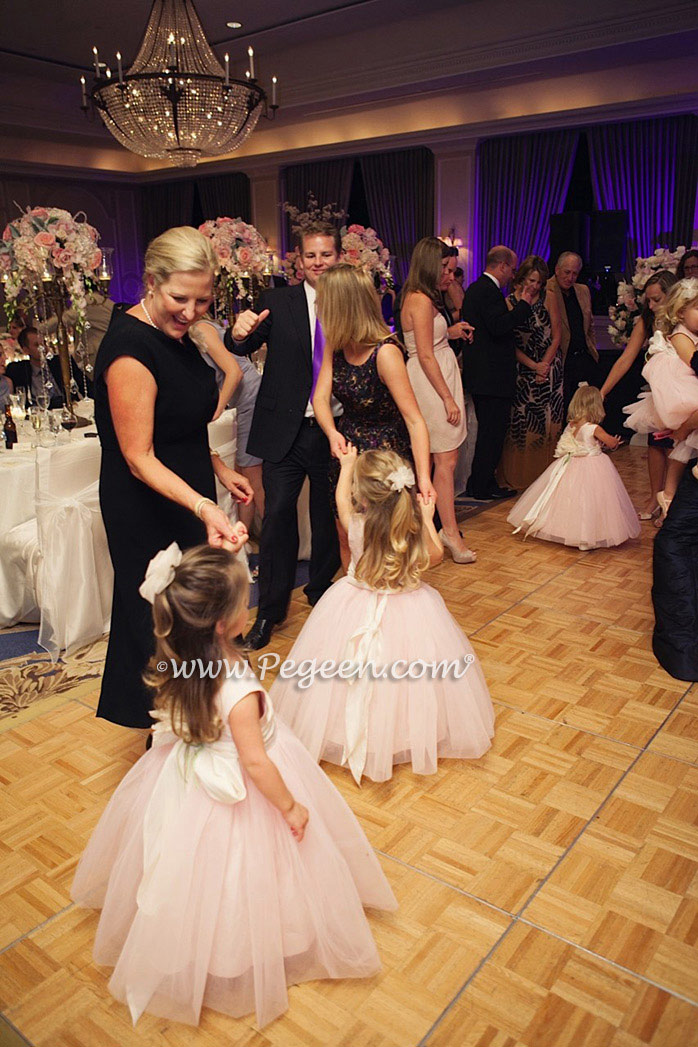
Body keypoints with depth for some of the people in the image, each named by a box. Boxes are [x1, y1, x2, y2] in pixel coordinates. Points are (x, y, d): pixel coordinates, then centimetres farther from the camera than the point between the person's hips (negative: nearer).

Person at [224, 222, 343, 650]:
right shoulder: (277, 302, 1)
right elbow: (243, 350, -10)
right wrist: (240, 333, -30)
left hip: (333, 432, 1)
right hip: (286, 433, -1)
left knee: (328, 516, 13)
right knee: (278, 516, -1)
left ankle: (321, 590, 35)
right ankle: (271, 609, 13)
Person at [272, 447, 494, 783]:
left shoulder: (356, 524, -19)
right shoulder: (416, 528, -17)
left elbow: (341, 497, 5)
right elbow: (435, 556, 4)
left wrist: (347, 464, 21)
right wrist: (428, 519, 7)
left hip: (357, 611, -1)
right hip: (410, 614, 1)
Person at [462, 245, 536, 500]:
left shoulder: (475, 288, 17)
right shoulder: (489, 291, -16)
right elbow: (499, 326, -25)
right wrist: (524, 304, -15)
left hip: (479, 372, 11)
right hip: (492, 374, -11)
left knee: (488, 430, 18)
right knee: (493, 430, -3)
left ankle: (480, 484, 25)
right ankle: (482, 487, 4)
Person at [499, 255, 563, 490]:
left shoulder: (548, 297, -1)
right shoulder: (509, 301, -3)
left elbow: (556, 336, 2)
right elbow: (511, 343, -4)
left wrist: (544, 365, -7)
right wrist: (533, 366, -11)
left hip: (549, 367, 1)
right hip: (522, 368, -1)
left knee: (549, 422, 1)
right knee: (521, 423, -1)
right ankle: (521, 476, 12)